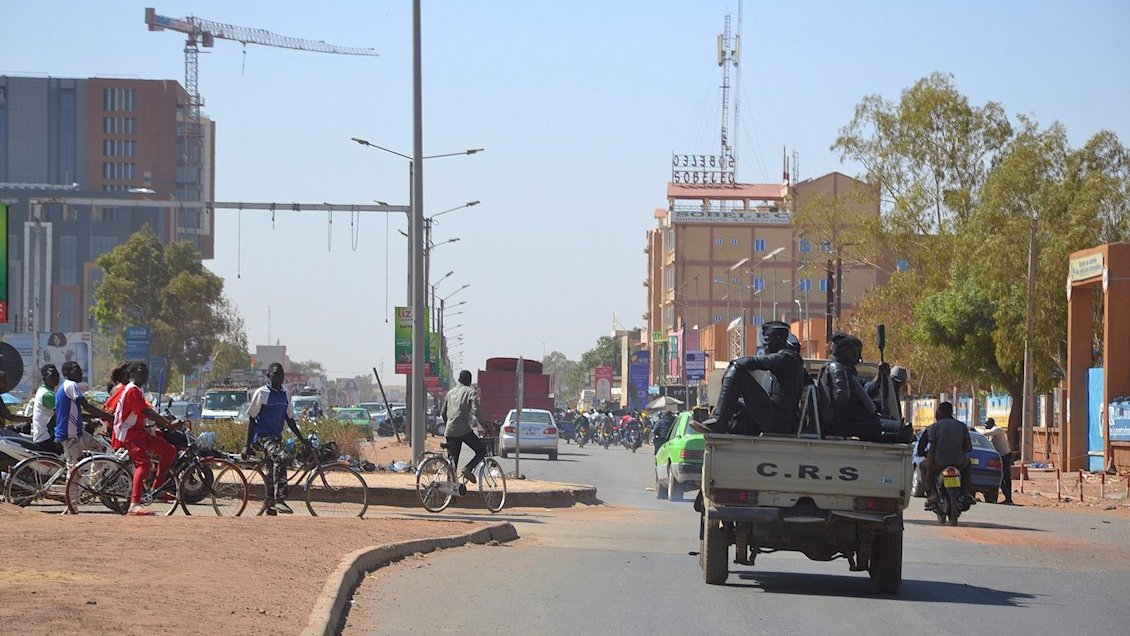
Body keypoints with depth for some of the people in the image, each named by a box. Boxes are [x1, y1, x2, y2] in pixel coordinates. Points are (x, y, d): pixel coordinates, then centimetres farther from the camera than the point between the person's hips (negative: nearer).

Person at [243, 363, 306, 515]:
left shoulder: (285, 394, 13)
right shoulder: (261, 393, -7)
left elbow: (290, 420, 19)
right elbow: (252, 419, -5)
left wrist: (302, 439, 13)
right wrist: (247, 445, -7)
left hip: (276, 437, 8)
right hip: (262, 436, -8)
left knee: (273, 472, 8)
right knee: (280, 457, -30)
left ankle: (271, 510, 14)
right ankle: (280, 500, -35)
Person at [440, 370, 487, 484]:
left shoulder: (450, 393, 18)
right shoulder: (470, 392, 0)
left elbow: (443, 413, 21)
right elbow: (476, 411, -13)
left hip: (449, 432, 6)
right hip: (464, 430, -6)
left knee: (453, 459, 9)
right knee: (481, 451, 6)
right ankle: (468, 469, -16)